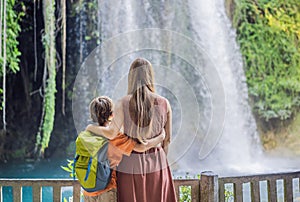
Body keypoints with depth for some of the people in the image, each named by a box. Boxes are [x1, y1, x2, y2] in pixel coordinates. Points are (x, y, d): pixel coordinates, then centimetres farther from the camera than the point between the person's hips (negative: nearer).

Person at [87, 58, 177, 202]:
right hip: (157, 164, 1)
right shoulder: (163, 103, -4)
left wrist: (91, 127, 2)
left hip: (131, 165, -1)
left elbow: (111, 133, -16)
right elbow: (167, 138, 3)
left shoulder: (123, 103, -9)